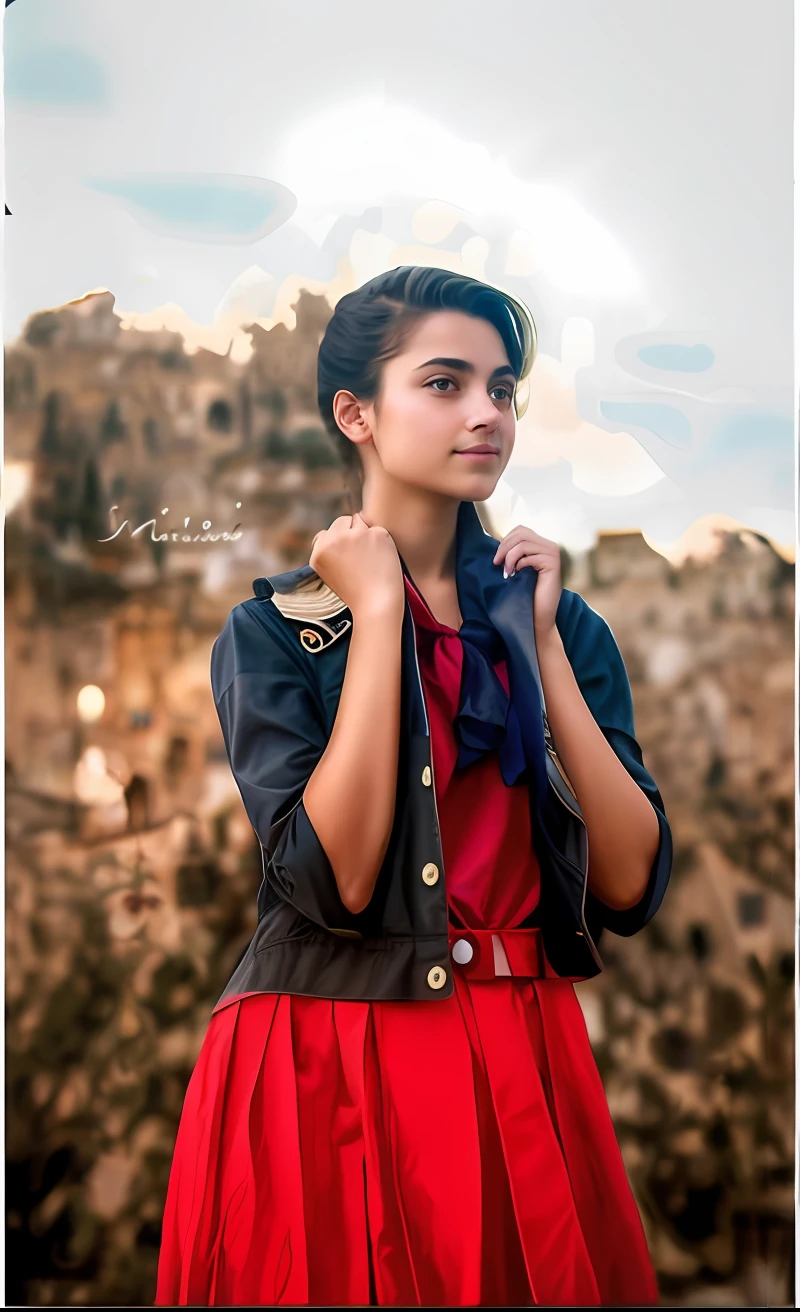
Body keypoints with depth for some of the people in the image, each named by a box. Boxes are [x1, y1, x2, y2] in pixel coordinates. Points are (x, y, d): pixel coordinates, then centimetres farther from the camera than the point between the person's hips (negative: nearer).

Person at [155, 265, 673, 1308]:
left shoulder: (557, 620, 5)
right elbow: (334, 878, -20)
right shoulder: (273, 629, -5)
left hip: (525, 1067, 3)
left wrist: (540, 639, -9)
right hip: (328, 1071, -3)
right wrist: (379, 610, -15)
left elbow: (631, 884, -6)